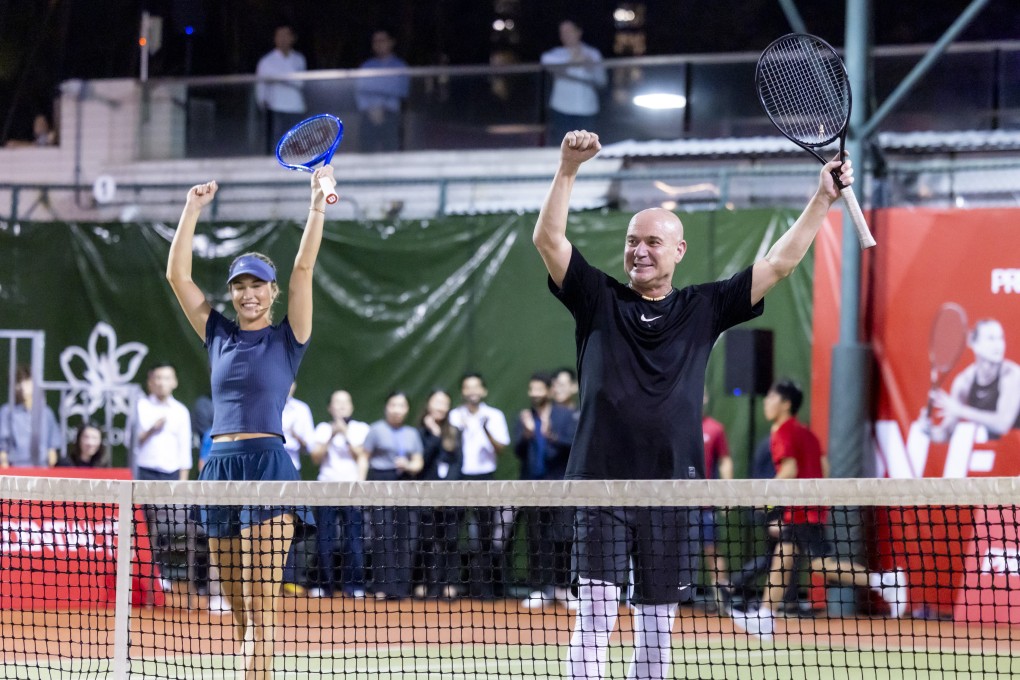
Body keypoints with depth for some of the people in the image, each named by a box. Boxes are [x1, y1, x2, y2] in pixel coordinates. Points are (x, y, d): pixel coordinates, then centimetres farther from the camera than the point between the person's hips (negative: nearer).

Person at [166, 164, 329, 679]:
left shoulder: (287, 339, 4)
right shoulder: (218, 335, 14)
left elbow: (304, 268, -5)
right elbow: (177, 274, 10)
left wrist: (318, 203, -12)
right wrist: (193, 209, 5)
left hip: (267, 466, -5)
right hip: (221, 466, 5)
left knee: (260, 605, -10)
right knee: (239, 609, 7)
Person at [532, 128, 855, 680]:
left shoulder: (703, 308, 11)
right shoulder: (599, 300, 8)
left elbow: (779, 263, 10)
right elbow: (548, 239, -2)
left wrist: (824, 199, 4)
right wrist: (568, 169, -13)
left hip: (672, 490, 2)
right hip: (601, 483, -2)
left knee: (657, 624, 6)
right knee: (595, 612, -9)